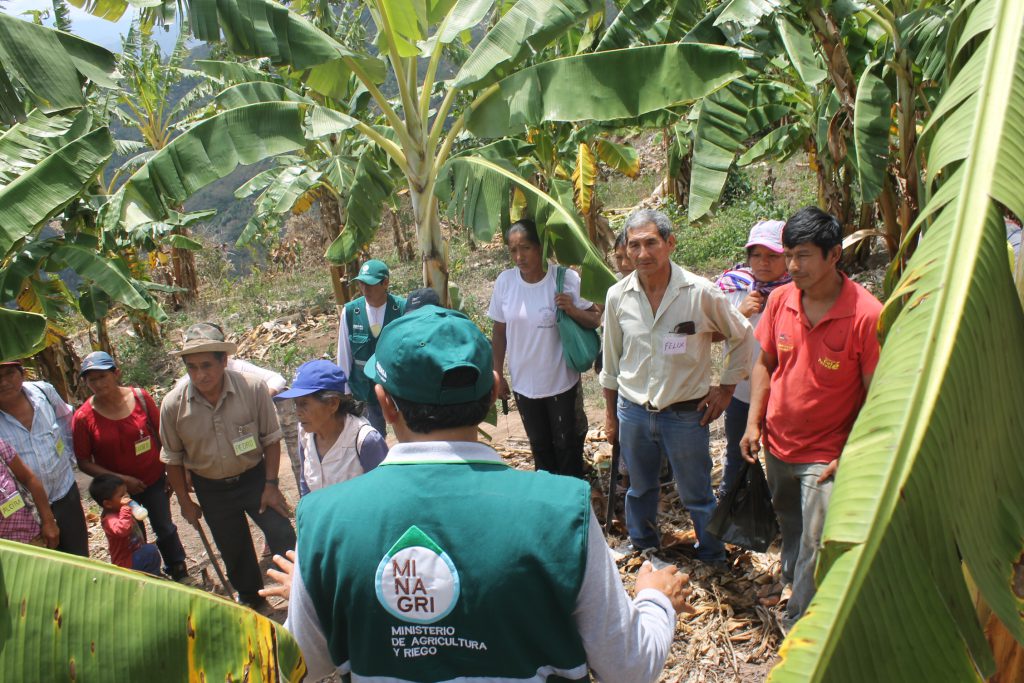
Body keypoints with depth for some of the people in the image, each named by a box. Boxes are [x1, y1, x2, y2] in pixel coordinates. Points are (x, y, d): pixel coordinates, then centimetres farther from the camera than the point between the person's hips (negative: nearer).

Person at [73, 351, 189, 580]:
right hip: (118, 490, -1)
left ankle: (180, 574, 37)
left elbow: (160, 434, -2)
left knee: (165, 529, 16)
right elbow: (84, 462, -10)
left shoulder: (139, 397, -12)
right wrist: (120, 479, -19)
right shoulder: (83, 417, -16)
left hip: (154, 479, 1)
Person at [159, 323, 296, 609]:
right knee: (233, 551, 16)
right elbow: (173, 459, -1)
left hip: (254, 477, -2)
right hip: (212, 490, 2)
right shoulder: (173, 405, -17)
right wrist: (185, 502, 4)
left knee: (283, 537, -9)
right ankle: (250, 598, 43)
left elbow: (271, 439, -10)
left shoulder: (253, 388, -23)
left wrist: (271, 484, -10)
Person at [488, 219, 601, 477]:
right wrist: (498, 375, 6)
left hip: (562, 382, -3)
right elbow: (499, 332, 3)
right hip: (523, 384, 3)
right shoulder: (505, 281, -8)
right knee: (539, 446, 21)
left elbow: (596, 320, -8)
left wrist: (573, 310, -28)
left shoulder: (566, 278, -17)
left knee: (567, 446, 12)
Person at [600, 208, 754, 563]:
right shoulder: (618, 296, -6)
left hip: (686, 413, -3)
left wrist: (726, 388, 1)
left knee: (697, 496, 11)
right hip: (632, 411, 3)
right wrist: (610, 414, 11)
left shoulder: (701, 292, -15)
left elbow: (742, 337, 2)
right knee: (639, 490, 20)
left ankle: (714, 561, 36)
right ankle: (643, 552, 43)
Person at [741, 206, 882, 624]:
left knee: (817, 546, -2)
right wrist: (754, 422, 1)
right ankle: (791, 578, 53)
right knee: (789, 522, 26)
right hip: (777, 444, 5)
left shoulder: (867, 314, -20)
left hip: (826, 454, -5)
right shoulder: (780, 299, -5)